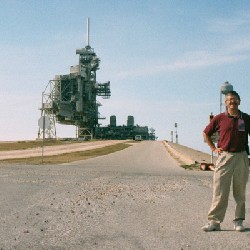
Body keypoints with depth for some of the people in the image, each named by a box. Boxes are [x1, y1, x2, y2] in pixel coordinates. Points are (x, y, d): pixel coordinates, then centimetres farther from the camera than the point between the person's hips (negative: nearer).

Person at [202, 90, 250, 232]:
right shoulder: (220, 118, 3)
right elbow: (206, 133, 15)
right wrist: (214, 148, 6)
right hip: (224, 156, -1)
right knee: (220, 191, -3)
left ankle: (239, 221, 17)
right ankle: (214, 221, 0)